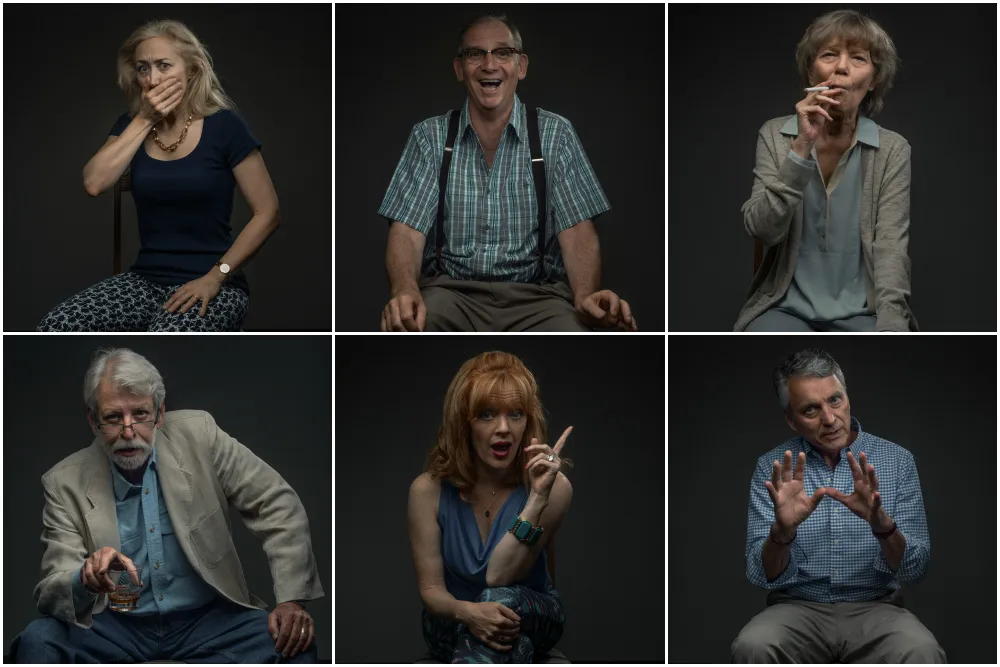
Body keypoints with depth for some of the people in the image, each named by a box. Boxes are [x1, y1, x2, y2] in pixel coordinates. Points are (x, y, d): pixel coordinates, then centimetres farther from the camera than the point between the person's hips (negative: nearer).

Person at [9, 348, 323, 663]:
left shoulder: (198, 435, -4)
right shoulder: (64, 483, -4)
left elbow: (277, 505, -1)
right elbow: (52, 590, -9)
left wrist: (291, 600, -13)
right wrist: (86, 579, -35)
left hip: (207, 618, 1)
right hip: (117, 628, 0)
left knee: (294, 643, -26)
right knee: (38, 639, -29)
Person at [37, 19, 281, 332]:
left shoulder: (223, 125, -5)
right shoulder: (131, 125, 9)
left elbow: (268, 213, -6)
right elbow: (94, 183, -9)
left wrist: (216, 276, -13)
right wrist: (145, 119, -8)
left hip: (211, 286, -5)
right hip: (146, 279, 5)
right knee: (54, 328, -21)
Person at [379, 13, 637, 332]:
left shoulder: (555, 134, 7)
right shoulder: (429, 137, 8)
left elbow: (576, 230, 0)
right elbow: (407, 231, -1)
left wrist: (586, 295, -23)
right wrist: (404, 290, -25)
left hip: (536, 294, 0)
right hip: (452, 291, 0)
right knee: (403, 327, -34)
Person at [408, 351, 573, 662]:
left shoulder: (553, 487, -18)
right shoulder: (429, 489, -14)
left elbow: (498, 577, -25)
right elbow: (431, 589, -14)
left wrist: (538, 497, -35)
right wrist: (467, 612, -38)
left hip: (532, 616, 0)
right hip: (454, 622, 0)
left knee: (500, 599, -37)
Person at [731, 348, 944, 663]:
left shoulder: (896, 460, 0)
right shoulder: (771, 468, 0)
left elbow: (914, 569, -6)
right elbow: (763, 576, -7)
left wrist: (881, 524, -27)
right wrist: (782, 531, -30)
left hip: (875, 607, -1)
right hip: (798, 607, 1)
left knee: (920, 651, -34)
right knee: (753, 647, -33)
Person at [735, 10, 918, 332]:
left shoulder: (893, 150, 2)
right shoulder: (775, 136, 3)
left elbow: (891, 247, -7)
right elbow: (762, 230, -8)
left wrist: (890, 325, -23)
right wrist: (802, 147, -17)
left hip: (860, 314, 0)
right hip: (787, 308, 0)